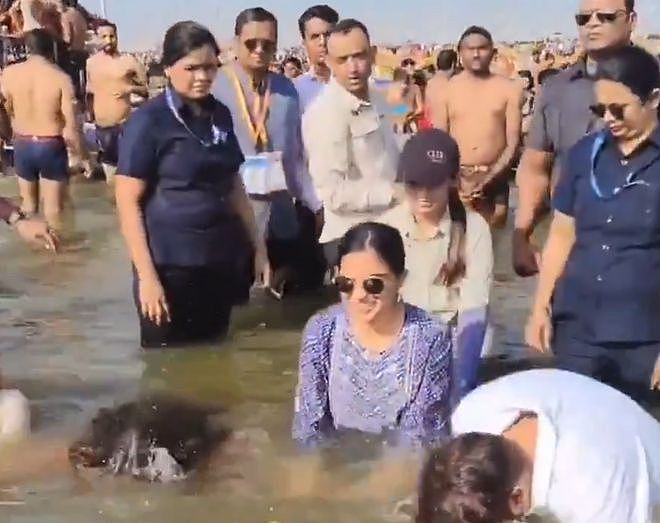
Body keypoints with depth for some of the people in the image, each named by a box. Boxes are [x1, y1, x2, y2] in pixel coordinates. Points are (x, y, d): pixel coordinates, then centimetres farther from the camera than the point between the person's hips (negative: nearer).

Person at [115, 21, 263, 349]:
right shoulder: (148, 121, -8)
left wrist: (257, 246, 14)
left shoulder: (220, 114, 8)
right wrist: (147, 276, -16)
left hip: (222, 261, 5)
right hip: (171, 266, -5)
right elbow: (128, 202, -11)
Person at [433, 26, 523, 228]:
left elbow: (513, 143, 0)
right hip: (455, 179, 0)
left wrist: (488, 178, -12)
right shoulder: (446, 90, 5)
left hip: (494, 179, 0)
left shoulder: (509, 89, 4)